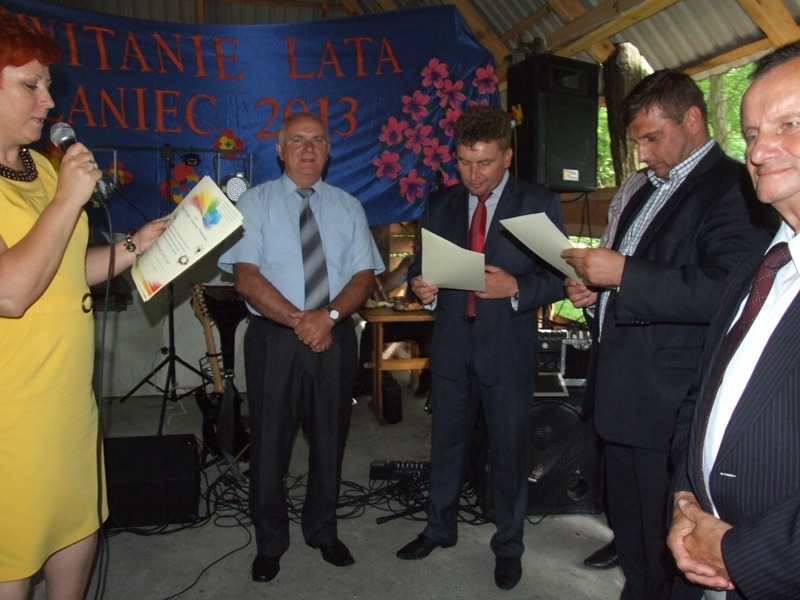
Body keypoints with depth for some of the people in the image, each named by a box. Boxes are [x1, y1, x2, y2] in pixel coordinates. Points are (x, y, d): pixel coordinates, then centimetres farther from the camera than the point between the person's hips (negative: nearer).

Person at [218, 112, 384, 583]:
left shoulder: (348, 207, 9)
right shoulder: (256, 202, 1)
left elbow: (365, 275, 2)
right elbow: (246, 277, -9)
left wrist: (329, 315, -16)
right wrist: (299, 320, -18)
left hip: (336, 337, 3)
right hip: (273, 337, -2)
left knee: (330, 439, 14)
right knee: (269, 443, 7)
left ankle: (323, 531, 36)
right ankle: (270, 542, 30)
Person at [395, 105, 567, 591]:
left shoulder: (540, 204, -3)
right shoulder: (440, 204, 7)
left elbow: (559, 277, -6)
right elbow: (424, 264, 11)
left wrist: (516, 288, -23)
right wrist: (421, 285, -11)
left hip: (509, 349, -3)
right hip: (452, 345, 3)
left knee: (510, 451, 11)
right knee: (447, 442, 18)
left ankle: (509, 545, 33)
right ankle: (441, 528, 40)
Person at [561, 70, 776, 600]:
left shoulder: (734, 188, -11)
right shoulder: (650, 192, 18)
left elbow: (728, 293, -26)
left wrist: (624, 273, -26)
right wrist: (595, 290, 7)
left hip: (671, 408, -9)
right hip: (622, 398, 9)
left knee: (668, 555, 6)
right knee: (631, 539, 22)